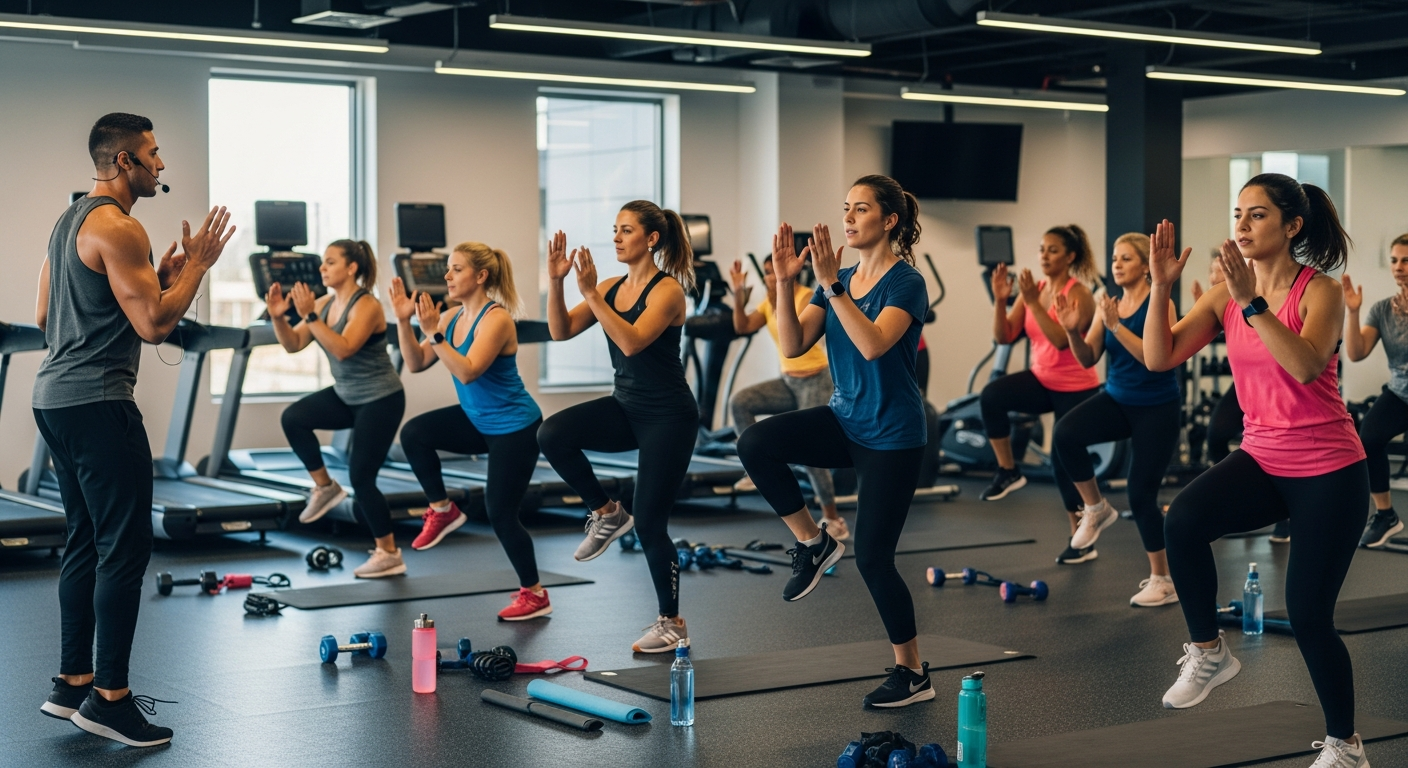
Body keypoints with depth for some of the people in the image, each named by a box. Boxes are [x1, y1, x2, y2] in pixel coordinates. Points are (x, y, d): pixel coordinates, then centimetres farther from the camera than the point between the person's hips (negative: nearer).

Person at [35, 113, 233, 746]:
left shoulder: (70, 221, 18)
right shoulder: (117, 228, -14)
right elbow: (154, 324, -19)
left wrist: (154, 278, 20)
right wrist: (195, 266, -4)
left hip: (55, 397, 11)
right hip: (96, 402, -11)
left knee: (87, 541, 15)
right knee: (126, 546, -8)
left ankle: (72, 684, 20)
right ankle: (108, 698, -6)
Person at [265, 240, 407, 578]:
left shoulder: (366, 306, -20)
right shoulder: (324, 304, 2)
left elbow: (343, 349, -34)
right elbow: (293, 344, 0)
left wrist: (309, 316, -38)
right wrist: (279, 317, -18)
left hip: (380, 399, -8)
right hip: (346, 396, 8)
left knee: (361, 476, -7)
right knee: (294, 418, -15)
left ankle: (389, 554, 7)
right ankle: (325, 487, 3)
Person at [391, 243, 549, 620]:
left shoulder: (496, 319, -23)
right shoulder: (453, 317, 1)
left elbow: (467, 372, -33)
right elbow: (416, 363, -1)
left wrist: (433, 332, -37)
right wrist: (404, 321, -13)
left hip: (513, 427, -8)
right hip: (478, 420, 8)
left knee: (501, 514, -4)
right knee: (414, 433, -16)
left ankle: (535, 595, 13)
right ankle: (443, 510, 2)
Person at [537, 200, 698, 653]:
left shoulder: (667, 290, -13)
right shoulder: (611, 287, 7)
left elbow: (632, 342, -29)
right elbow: (561, 331, -1)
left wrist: (590, 294, -31)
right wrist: (556, 281, -14)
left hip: (667, 416, -6)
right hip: (625, 407, 7)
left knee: (648, 523, -4)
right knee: (552, 434, -22)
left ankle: (672, 623, 15)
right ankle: (606, 514, 0)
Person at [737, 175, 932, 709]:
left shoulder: (906, 282, -13)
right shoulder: (838, 280, 6)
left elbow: (874, 344, -31)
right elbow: (792, 346, -4)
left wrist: (832, 284, -34)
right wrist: (784, 282, -15)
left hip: (891, 435, -6)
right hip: (845, 421, 6)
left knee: (872, 555, -4)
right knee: (755, 442, -20)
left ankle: (913, 674, 14)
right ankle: (812, 541, -1)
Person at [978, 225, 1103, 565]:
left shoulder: (1079, 294, -15)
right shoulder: (1034, 289, 2)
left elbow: (1062, 340, -29)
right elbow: (1003, 336, -2)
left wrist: (1033, 303, -33)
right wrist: (1000, 300, -17)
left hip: (1075, 389, -5)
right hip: (1041, 380, 5)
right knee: (992, 395, -25)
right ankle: (1008, 471, -11)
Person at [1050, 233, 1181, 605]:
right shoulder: (1110, 305, 4)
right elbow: (1088, 359, 2)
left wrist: (1115, 326, -31)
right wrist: (1073, 332, -17)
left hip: (1156, 408, -5)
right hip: (1117, 400, 5)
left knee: (1141, 494, -4)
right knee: (1064, 434, -24)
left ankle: (1163, 580, 13)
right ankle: (1095, 508, -2)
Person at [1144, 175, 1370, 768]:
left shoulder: (1320, 292, -13)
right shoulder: (1225, 296, 0)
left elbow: (1306, 367, -32)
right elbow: (1159, 358, -8)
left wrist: (1252, 303, -38)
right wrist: (1160, 286, -19)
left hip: (1328, 472, -4)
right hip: (1261, 459, 4)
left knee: (1309, 616, -1)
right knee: (1183, 520, -27)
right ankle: (1208, 653, -6)